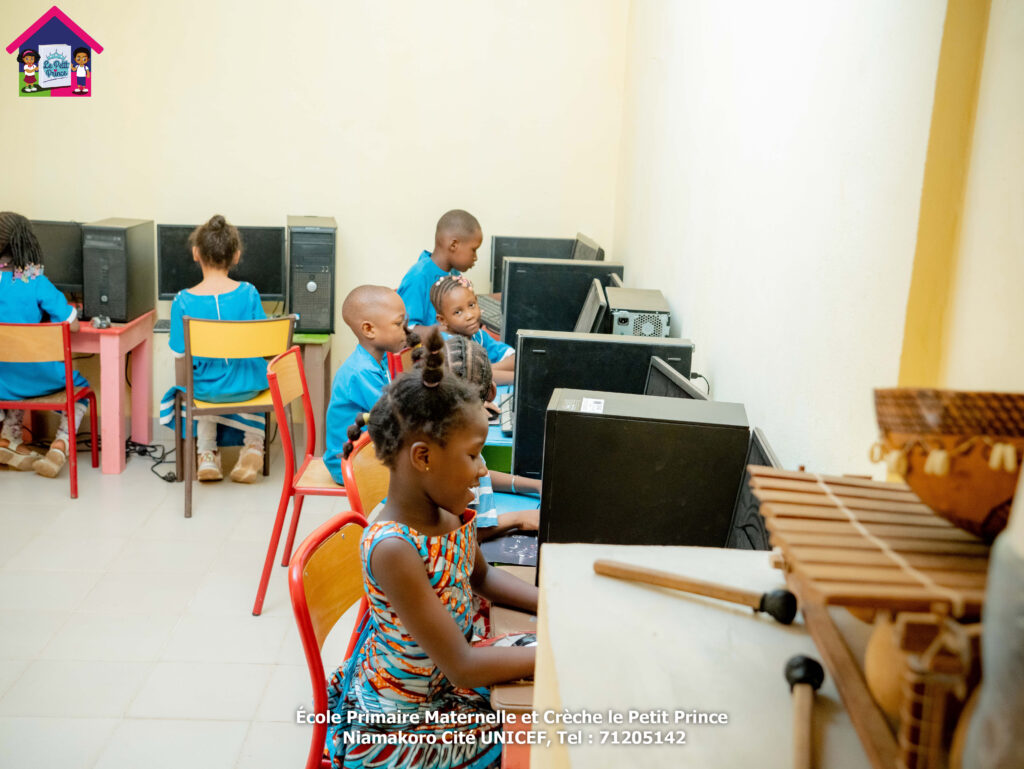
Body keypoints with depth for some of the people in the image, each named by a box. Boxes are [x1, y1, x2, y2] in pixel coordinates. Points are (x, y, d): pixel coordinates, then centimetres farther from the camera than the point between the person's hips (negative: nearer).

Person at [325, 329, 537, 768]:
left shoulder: (455, 515, -7)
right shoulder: (394, 548, -30)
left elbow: (482, 577, 14)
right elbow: (462, 667, -27)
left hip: (443, 690, 7)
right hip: (394, 728, -7)